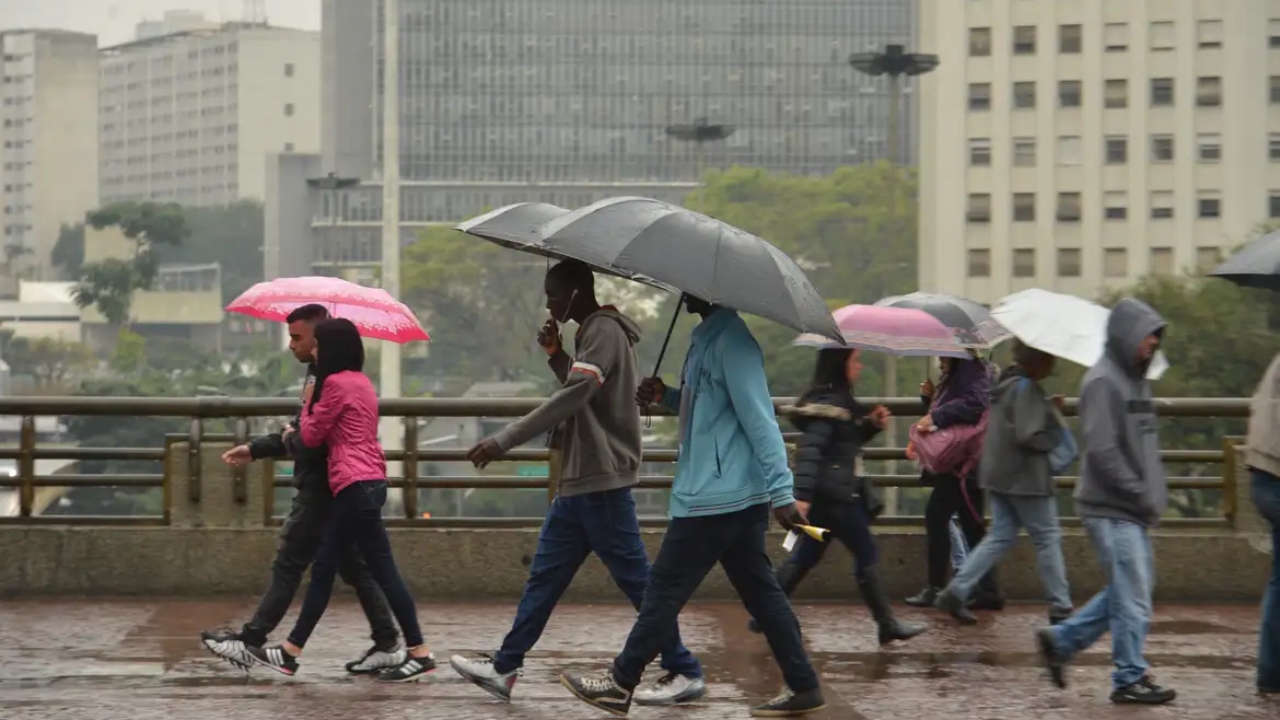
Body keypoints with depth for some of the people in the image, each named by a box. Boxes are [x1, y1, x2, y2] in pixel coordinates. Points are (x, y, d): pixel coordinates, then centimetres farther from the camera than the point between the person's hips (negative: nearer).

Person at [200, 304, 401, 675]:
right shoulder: (319, 375, 15)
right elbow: (300, 434, 23)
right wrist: (255, 449, 20)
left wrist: (289, 439, -7)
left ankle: (249, 643, 0)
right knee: (354, 568, 10)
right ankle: (387, 644, 11)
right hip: (331, 490, 10)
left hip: (320, 491, -10)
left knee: (287, 567, -4)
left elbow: (313, 440, -25)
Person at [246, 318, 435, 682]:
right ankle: (290, 652, 14)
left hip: (356, 487, -10)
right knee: (323, 568, 11)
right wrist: (298, 432, 15)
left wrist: (308, 404, 13)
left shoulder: (337, 383, -10)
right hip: (365, 484, 10)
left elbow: (312, 436, -2)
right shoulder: (360, 381, 18)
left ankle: (419, 653, -5)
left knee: (383, 570, -7)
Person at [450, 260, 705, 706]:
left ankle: (684, 672, -1)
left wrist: (503, 442, -27)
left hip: (601, 483, -10)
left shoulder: (604, 332, -14)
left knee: (635, 579, -6)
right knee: (544, 575, 11)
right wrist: (556, 355, 9)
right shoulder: (592, 332, 17)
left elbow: (572, 398, -25)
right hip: (579, 481, 10)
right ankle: (504, 668, 15)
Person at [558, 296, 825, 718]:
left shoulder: (731, 342, -16)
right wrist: (666, 397, 9)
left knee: (665, 588, -1)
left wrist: (781, 492, -24)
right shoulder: (706, 338, 14)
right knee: (760, 592, 10)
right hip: (737, 497, 10)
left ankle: (620, 684, 8)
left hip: (715, 497, -10)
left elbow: (760, 420, -21)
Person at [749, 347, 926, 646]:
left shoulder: (840, 401, 14)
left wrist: (872, 424, 9)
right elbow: (809, 448, -25)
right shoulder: (828, 404, -16)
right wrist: (802, 494, -33)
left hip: (828, 494, 10)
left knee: (807, 555, 13)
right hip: (835, 495, -10)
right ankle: (887, 624, 4)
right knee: (866, 554, -2)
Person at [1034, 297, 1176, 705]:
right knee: (1132, 595, -4)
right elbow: (1102, 450, -20)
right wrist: (1140, 494, -17)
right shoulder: (1103, 381, -14)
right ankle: (1131, 679, 5)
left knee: (1129, 590, 14)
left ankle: (1061, 640, 22)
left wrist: (1156, 492, 9)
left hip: (1131, 509, 9)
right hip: (1111, 508, -9)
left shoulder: (1136, 380, 15)